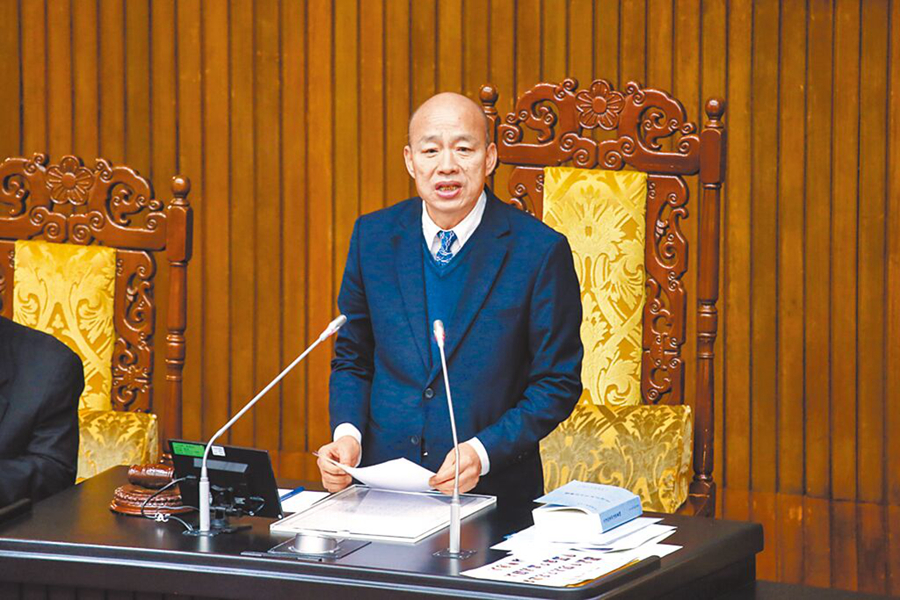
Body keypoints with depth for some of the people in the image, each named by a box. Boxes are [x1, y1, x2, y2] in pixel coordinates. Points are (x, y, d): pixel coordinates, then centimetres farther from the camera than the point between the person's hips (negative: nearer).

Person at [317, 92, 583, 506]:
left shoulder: (540, 251, -5)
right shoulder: (373, 236, 5)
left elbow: (558, 382, -2)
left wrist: (482, 452, -15)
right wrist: (347, 436, -5)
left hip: (492, 491, -3)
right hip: (383, 483, 3)